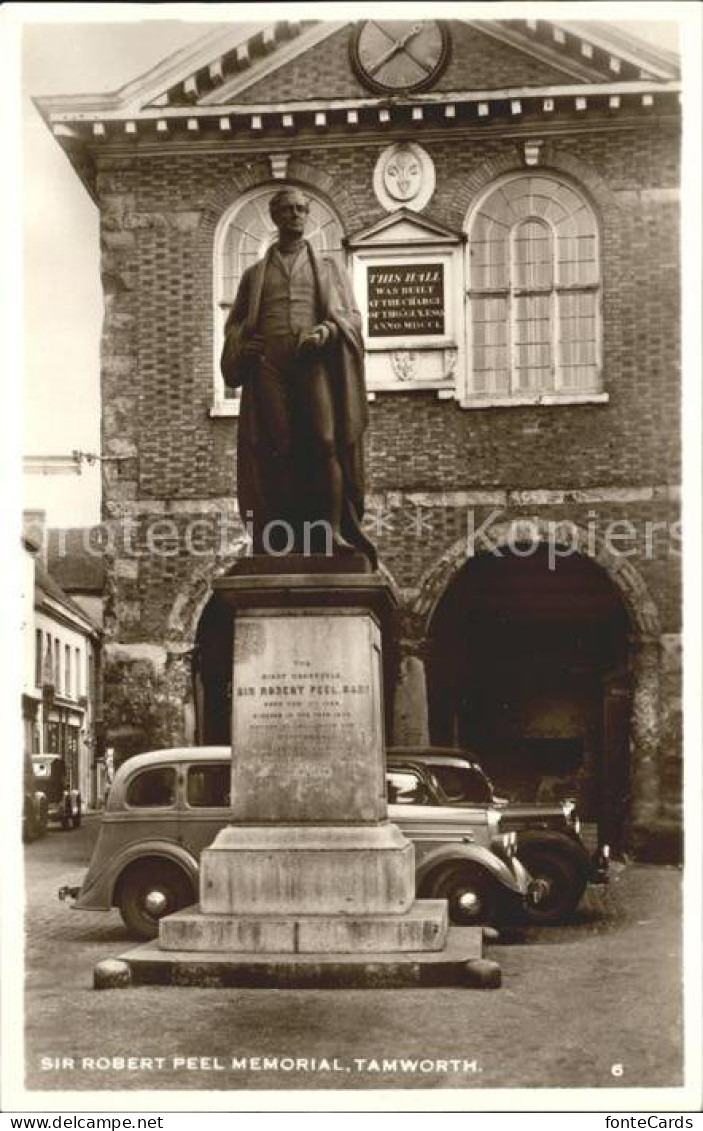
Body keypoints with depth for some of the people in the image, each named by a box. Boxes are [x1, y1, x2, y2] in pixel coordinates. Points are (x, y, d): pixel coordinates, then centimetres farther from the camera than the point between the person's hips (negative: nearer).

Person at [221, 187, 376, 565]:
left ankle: (333, 531, -21)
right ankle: (279, 539, -9)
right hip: (268, 364, 1)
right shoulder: (255, 273, 24)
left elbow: (351, 316, 12)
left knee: (325, 442, -18)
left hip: (315, 361, -1)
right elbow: (234, 323, 24)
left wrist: (326, 331, -10)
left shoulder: (328, 267, 21)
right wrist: (242, 343, 0)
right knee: (276, 451, -8)